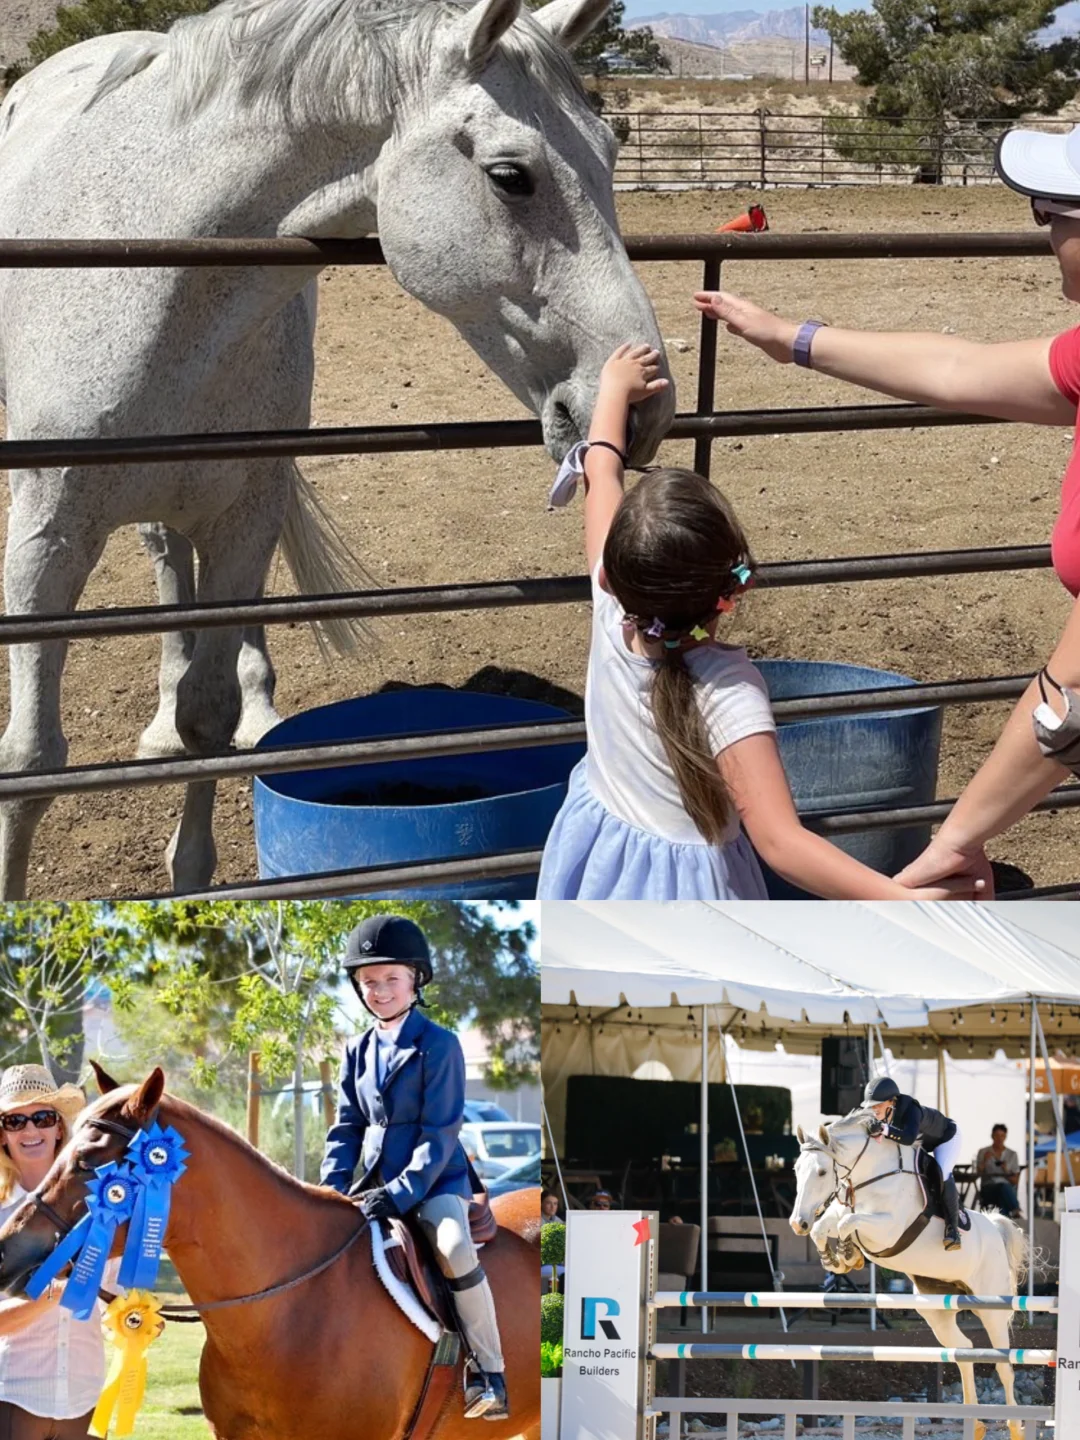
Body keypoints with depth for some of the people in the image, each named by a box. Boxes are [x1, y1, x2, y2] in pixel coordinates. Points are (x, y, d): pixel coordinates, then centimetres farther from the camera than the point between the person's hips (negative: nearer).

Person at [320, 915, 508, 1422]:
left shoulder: (439, 1045, -10)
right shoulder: (358, 1052, 8)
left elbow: (440, 1132, -15)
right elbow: (347, 1128, 11)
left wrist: (402, 1192, -24)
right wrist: (332, 1190, -5)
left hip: (435, 1179, -6)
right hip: (377, 1184, 6)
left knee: (455, 1249, -31)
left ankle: (488, 1375, -22)